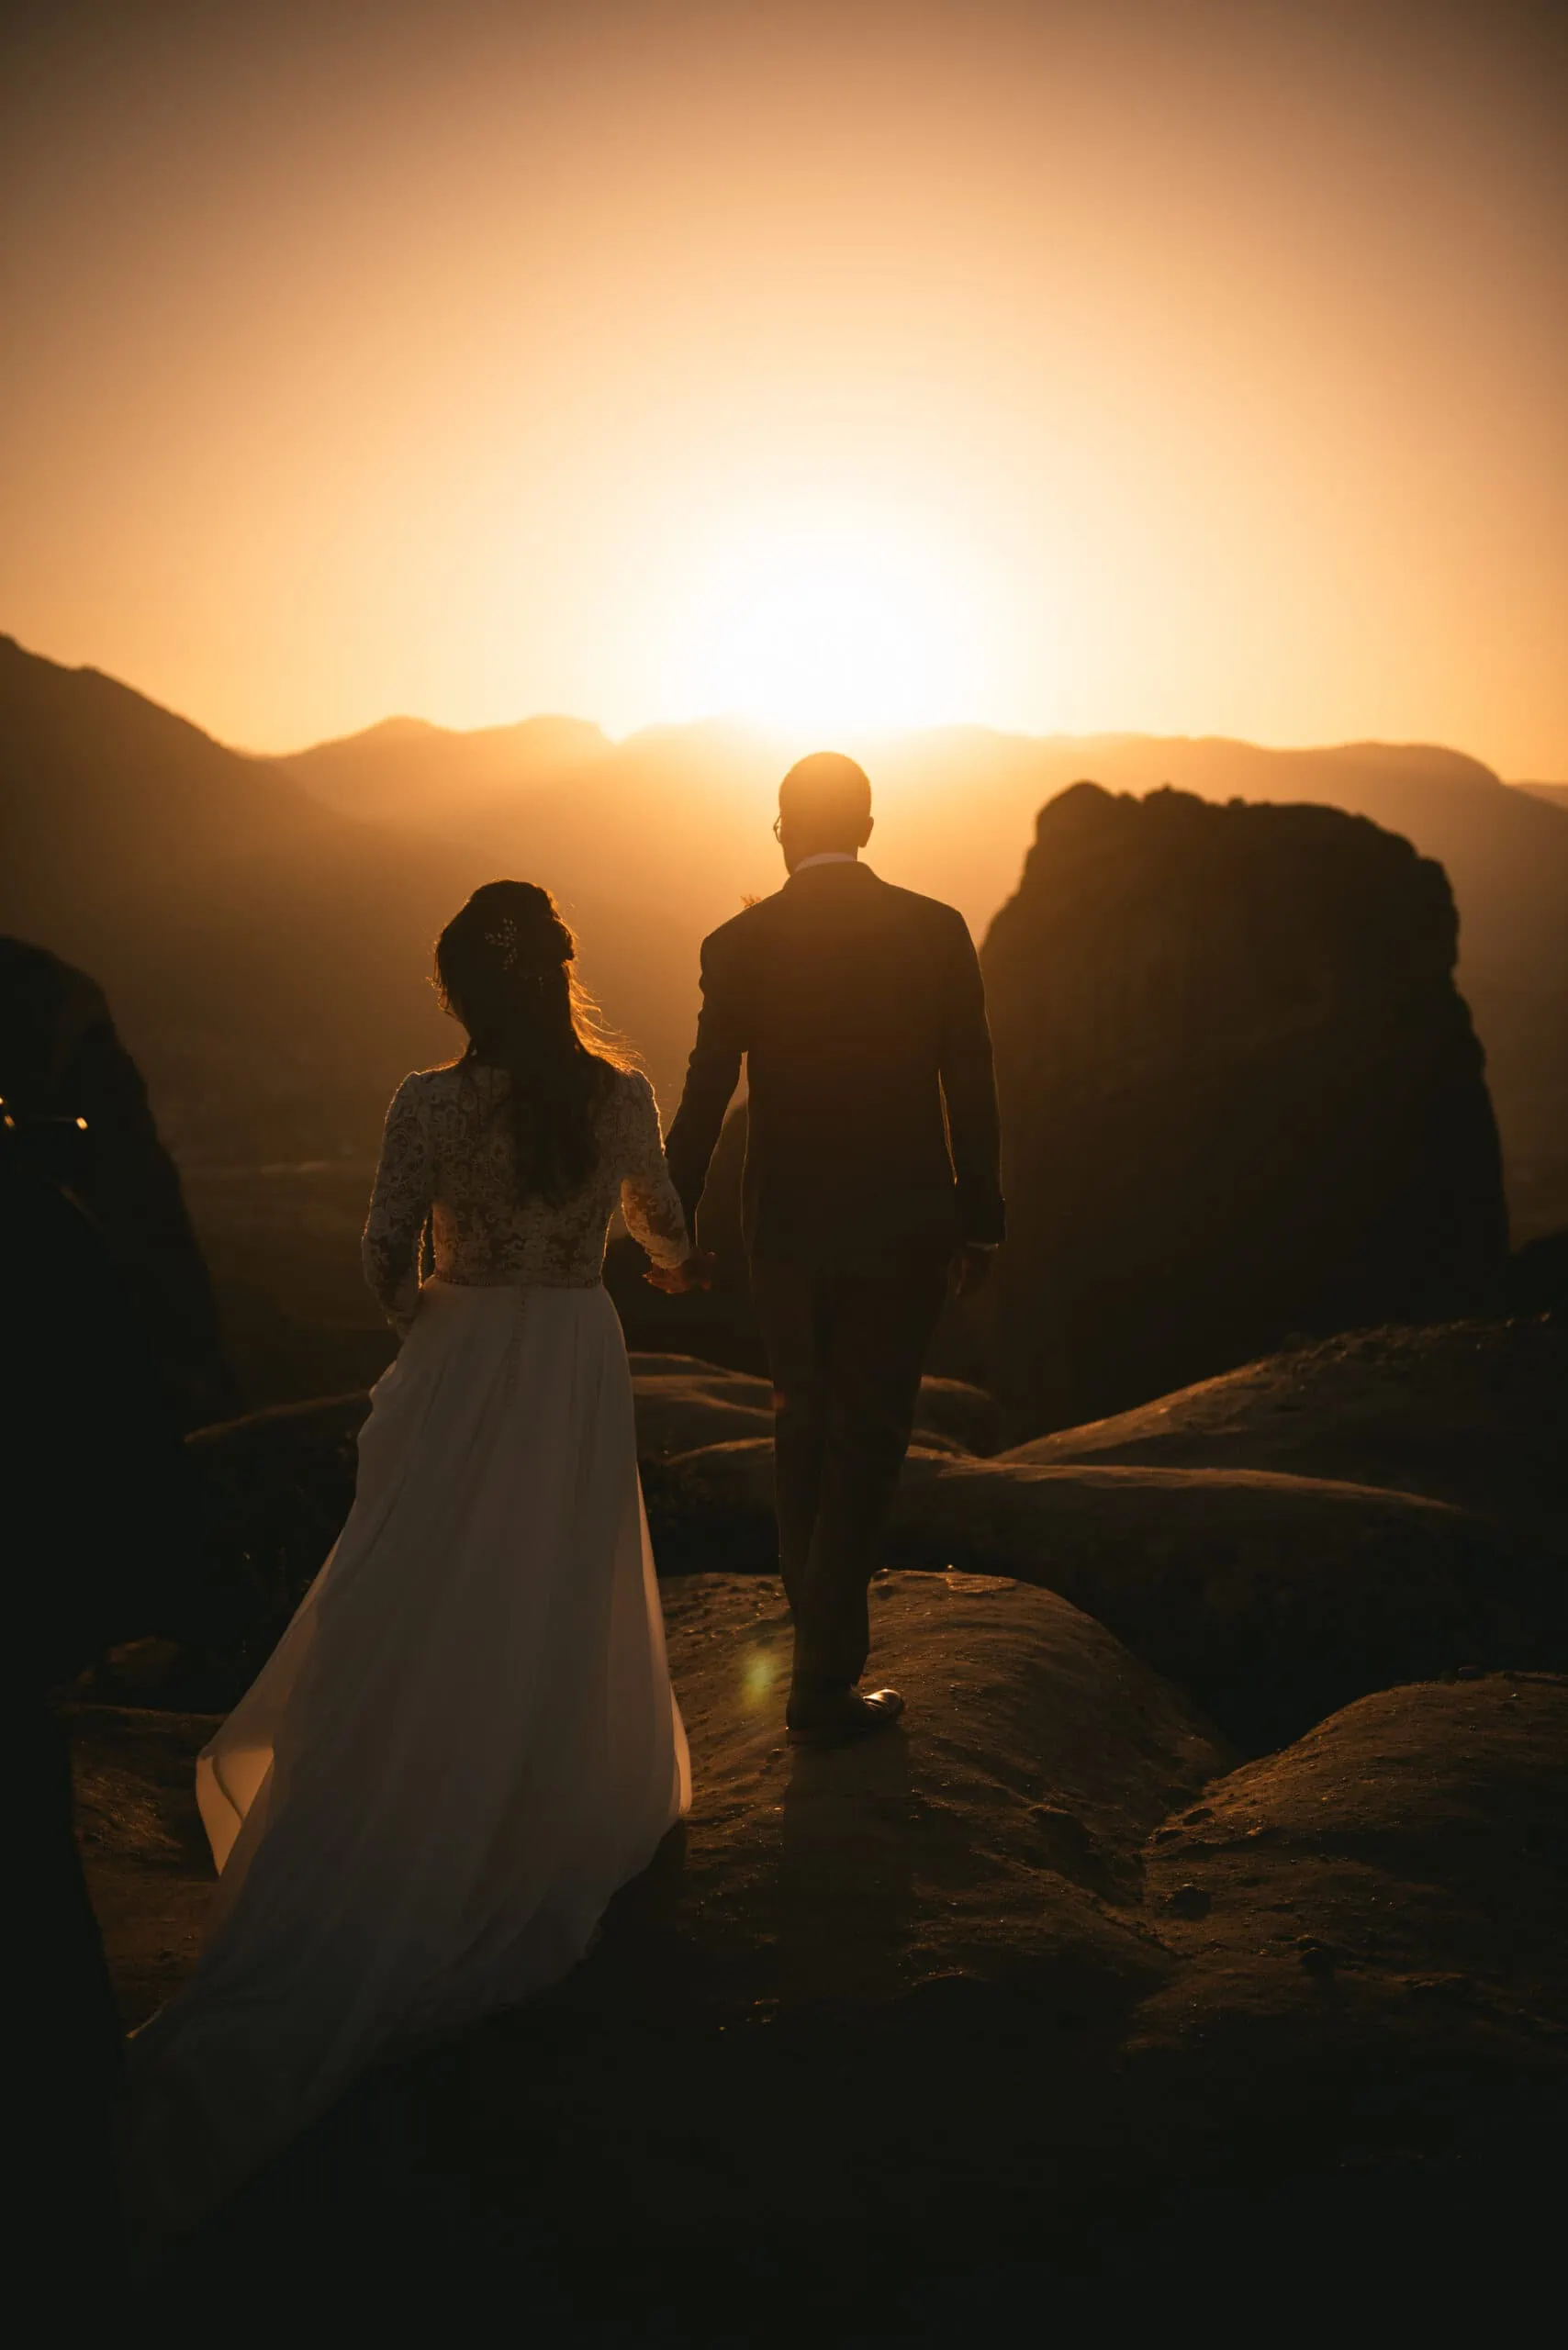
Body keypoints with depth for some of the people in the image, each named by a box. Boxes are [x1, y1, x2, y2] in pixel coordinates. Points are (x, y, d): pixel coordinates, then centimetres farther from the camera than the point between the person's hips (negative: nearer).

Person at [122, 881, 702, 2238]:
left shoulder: (431, 1104, -11)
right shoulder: (622, 1094, -6)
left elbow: (387, 1255, -7)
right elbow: (666, 1232, 8)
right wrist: (667, 1260, 32)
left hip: (461, 1368, -1)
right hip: (580, 1371, 1)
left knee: (422, 1625, 9)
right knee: (562, 1606, 17)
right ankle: (555, 1812, 35)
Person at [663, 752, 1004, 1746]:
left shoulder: (739, 944, -5)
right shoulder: (936, 929, -5)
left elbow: (705, 1097, -3)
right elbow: (970, 1088, -3)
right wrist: (981, 1222, 7)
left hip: (785, 1225, 2)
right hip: (903, 1225, -1)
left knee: (805, 1422, 20)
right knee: (867, 1438, 6)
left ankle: (826, 1627, 32)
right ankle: (824, 1680, 7)